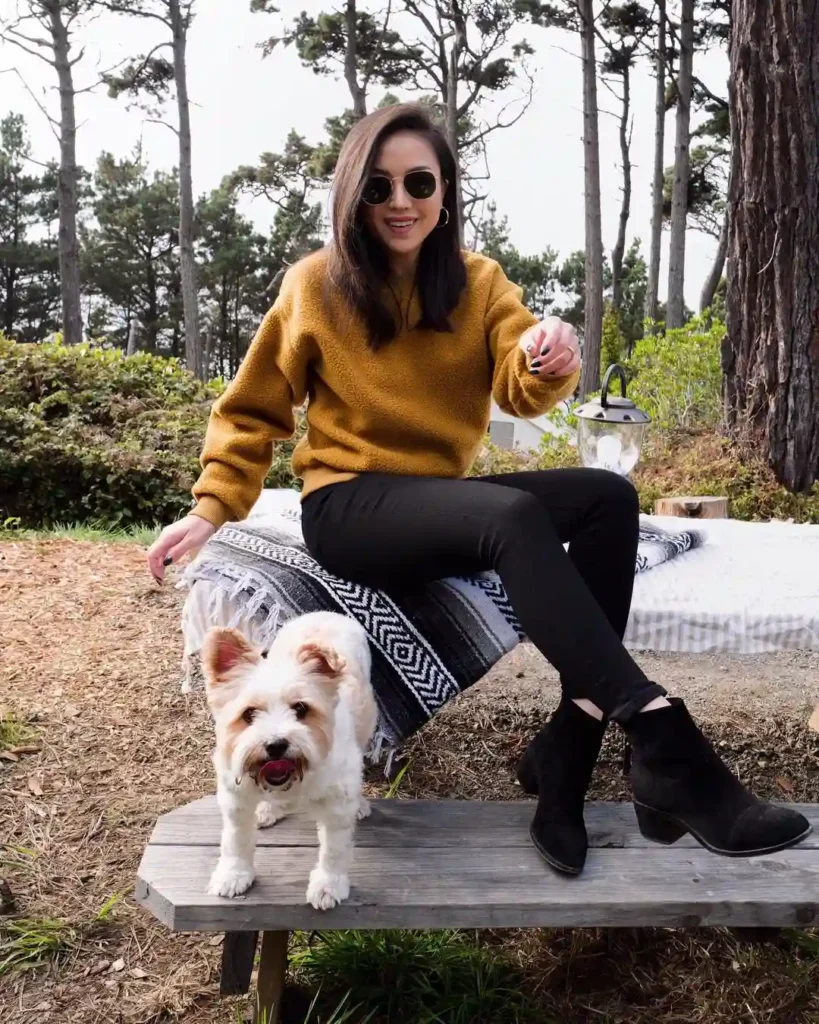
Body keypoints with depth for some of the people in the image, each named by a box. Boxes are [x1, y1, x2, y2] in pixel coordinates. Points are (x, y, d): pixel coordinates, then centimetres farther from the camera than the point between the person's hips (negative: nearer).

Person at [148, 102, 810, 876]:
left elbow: (519, 390, -10)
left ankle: (566, 752, -23)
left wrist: (548, 362, -33)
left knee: (608, 498, -22)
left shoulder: (478, 282, 7)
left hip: (446, 505, 5)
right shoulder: (315, 285, -1)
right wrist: (213, 507, -3)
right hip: (348, 506, -4)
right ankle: (661, 744, -37)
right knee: (516, 517, -34)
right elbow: (252, 411, 8)